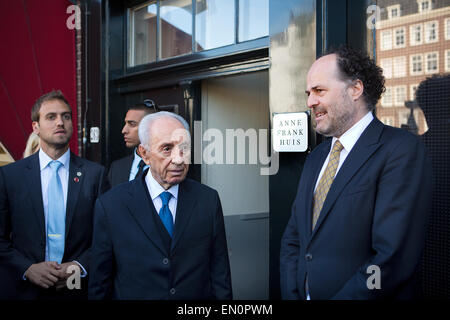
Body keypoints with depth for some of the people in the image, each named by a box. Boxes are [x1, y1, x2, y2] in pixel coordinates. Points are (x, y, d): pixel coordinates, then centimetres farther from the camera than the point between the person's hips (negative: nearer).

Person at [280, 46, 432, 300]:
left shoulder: (402, 150, -15)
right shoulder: (316, 158, 9)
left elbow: (394, 258, -23)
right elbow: (293, 239, 9)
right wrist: (291, 293, -5)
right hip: (306, 293, 6)